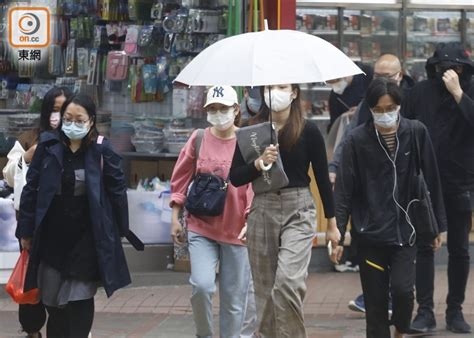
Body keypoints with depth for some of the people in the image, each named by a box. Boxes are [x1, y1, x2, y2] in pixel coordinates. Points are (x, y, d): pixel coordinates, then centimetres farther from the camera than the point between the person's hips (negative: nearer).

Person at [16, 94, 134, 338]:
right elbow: (31, 188, 2)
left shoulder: (101, 151, -6)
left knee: (81, 300, -4)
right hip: (52, 236, 2)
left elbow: (117, 190, 0)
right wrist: (26, 231, 1)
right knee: (53, 301, 8)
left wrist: (120, 231, 2)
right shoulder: (48, 146, -2)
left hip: (87, 238, -2)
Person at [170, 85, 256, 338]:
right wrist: (175, 219, 6)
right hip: (201, 227, 0)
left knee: (234, 297, 5)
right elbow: (180, 180, 10)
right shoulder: (198, 140, 3)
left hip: (236, 230, 0)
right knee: (202, 285, -16)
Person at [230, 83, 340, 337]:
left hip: (298, 211, -3)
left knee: (288, 281, -19)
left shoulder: (308, 131, -1)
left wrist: (331, 223, 8)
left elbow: (322, 178, 5)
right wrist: (259, 163, -18)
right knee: (264, 288, 6)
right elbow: (235, 177, 1)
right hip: (262, 209, 3)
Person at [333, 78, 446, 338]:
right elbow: (344, 190, -3)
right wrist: (338, 234, -6)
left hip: (405, 230, 0)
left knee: (402, 288, -14)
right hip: (370, 233, 0)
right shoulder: (357, 139, -4)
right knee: (375, 303, 2)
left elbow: (431, 182, 6)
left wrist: (438, 226, 9)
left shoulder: (416, 133, -1)